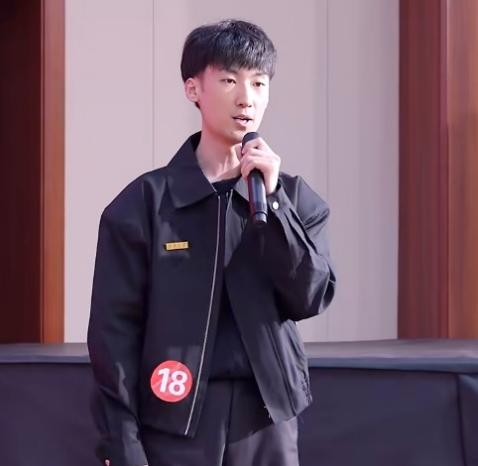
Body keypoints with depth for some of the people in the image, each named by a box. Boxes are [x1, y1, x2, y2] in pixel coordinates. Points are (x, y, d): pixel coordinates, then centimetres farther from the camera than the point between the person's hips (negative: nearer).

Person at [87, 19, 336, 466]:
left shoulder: (294, 196, 8)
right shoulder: (145, 201, -2)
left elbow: (312, 297, -2)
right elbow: (115, 327, -3)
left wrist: (271, 200, -12)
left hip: (267, 417, 3)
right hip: (175, 420, -2)